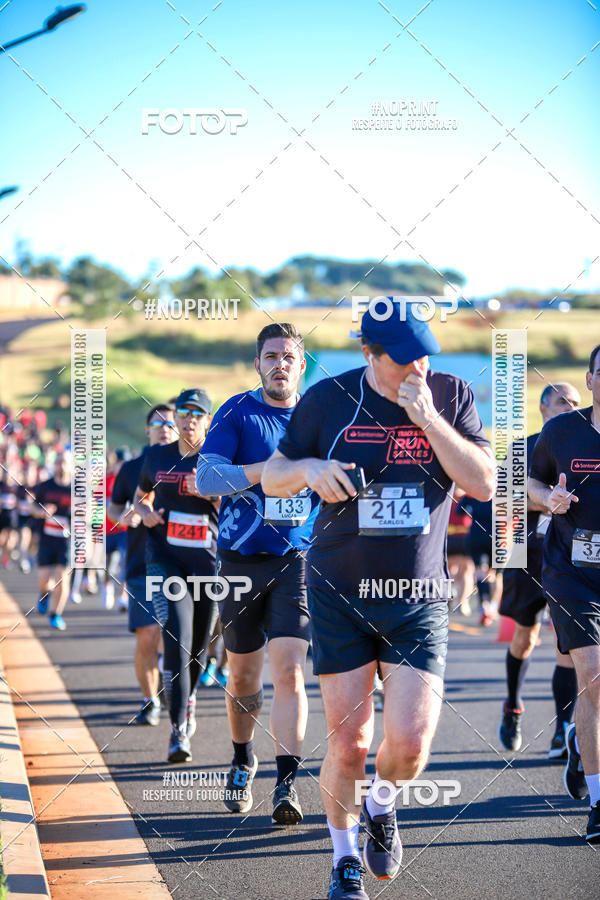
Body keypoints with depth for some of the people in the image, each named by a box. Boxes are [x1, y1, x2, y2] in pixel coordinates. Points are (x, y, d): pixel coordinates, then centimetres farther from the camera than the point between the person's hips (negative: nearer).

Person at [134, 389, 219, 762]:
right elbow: (140, 496, 25)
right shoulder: (158, 456, 8)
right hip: (165, 560, 0)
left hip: (208, 562, 0)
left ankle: (187, 698, 46)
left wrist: (207, 491, -32)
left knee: (198, 647, 12)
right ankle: (179, 731, -18)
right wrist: (146, 512, 1)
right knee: (177, 637, -18)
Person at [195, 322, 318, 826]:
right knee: (244, 675, 11)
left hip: (299, 559, 0)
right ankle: (243, 762, 35)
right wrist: (267, 469, -26)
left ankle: (287, 785, -16)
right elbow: (206, 478, -13)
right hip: (242, 560, 0)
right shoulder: (238, 413, -1)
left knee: (289, 670, -15)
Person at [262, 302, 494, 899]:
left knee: (409, 744, -9)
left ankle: (381, 805, 27)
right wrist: (309, 469, -16)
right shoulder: (329, 399, -2)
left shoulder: (450, 396, 0)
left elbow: (483, 483, -9)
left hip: (419, 598, 1)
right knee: (348, 743, 0)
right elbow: (271, 478, 6)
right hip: (340, 596, 0)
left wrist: (427, 418, -18)